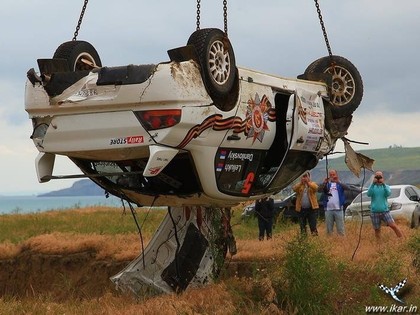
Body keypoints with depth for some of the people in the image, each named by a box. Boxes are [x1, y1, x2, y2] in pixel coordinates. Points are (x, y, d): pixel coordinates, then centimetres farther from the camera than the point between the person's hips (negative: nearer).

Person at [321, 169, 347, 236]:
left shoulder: (340, 184, 4)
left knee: (340, 228, -1)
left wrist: (338, 182, -35)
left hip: (338, 209, -2)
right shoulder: (327, 184, 9)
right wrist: (325, 183, -30)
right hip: (328, 209, 2)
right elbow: (323, 190, -9)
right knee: (329, 229, 7)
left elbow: (346, 187, -16)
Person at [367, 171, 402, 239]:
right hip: (374, 212, 0)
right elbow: (369, 194, -16)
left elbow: (388, 194, -15)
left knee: (393, 225, -13)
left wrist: (383, 184, -26)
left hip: (385, 211, 0)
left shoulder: (386, 186, 6)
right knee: (377, 230, 5)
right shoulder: (372, 187, 5)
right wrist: (373, 184, -26)